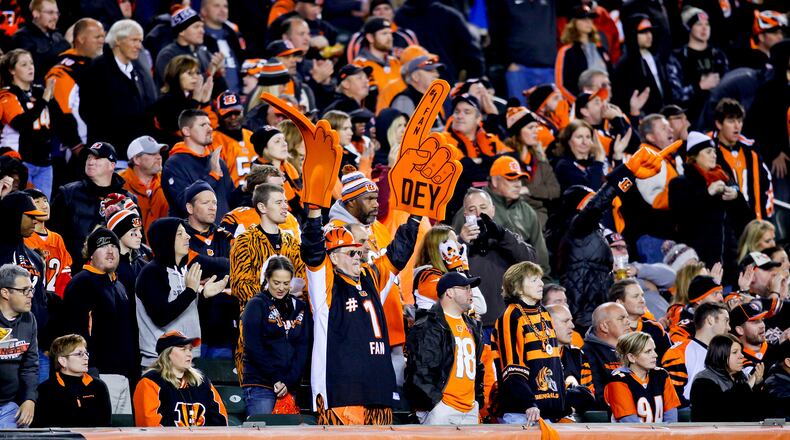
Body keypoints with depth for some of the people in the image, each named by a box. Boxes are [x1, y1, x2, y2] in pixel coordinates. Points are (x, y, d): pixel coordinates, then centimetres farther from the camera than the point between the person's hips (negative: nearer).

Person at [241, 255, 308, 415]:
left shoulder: (299, 307, 14)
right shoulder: (256, 305, 2)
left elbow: (302, 348, 6)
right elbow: (254, 348, -7)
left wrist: (288, 381, -7)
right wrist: (276, 379, -12)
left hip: (291, 386, 4)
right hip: (260, 385, -4)